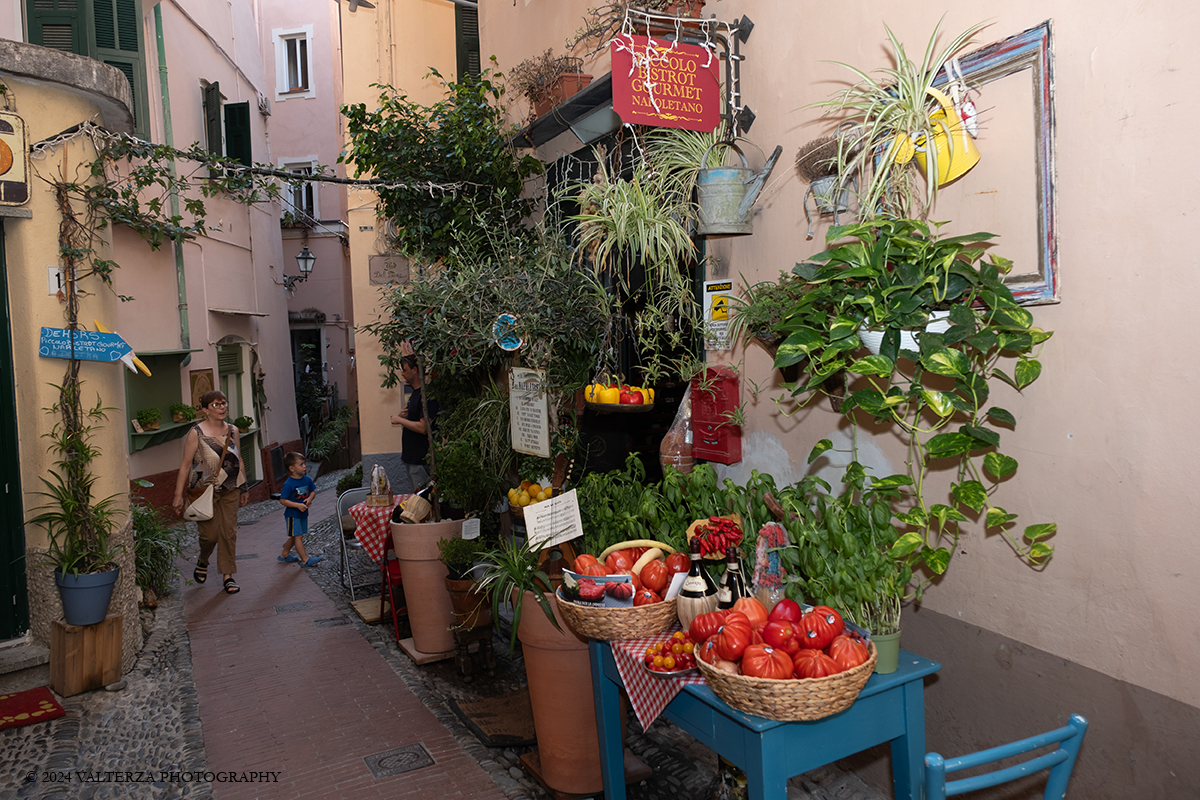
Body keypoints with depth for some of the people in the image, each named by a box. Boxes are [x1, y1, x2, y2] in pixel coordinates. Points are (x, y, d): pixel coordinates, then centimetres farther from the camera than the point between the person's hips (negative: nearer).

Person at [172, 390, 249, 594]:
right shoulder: (196, 433, -9)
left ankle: (228, 575, 13)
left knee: (229, 532, 2)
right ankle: (202, 562, 30)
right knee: (210, 533, -3)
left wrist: (244, 488, 16)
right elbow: (186, 464, -7)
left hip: (230, 490, 4)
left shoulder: (232, 431, 5)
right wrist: (179, 495, -8)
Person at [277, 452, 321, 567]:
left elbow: (313, 491, 12)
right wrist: (298, 505, -26)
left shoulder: (307, 480, -1)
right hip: (292, 514, -7)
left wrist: (309, 499, -10)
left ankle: (284, 555, 35)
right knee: (298, 536, -4)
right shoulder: (288, 484, -20)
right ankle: (305, 560, 0)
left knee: (294, 536, 17)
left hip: (303, 513, 7)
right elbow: (283, 500, -18)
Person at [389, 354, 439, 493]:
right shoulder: (415, 393, 15)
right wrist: (402, 416, 2)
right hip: (410, 458, 10)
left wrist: (400, 420, -13)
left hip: (421, 459, -10)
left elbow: (423, 428, -25)